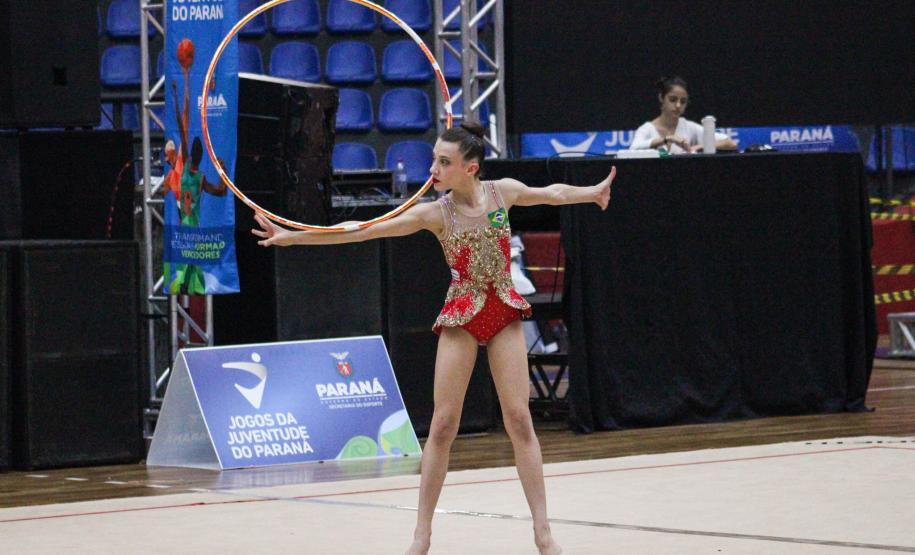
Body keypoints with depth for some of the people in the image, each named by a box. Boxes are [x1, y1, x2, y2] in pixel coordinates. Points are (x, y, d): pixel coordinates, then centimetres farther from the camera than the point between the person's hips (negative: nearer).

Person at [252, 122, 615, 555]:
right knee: (443, 424, -3)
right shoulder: (435, 214, -10)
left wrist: (593, 191, 34)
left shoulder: (503, 191, -4)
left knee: (519, 418, -2)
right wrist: (293, 236, -23)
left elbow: (549, 193, 18)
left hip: (504, 312, 1)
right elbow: (363, 230, -16)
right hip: (460, 317, -1)